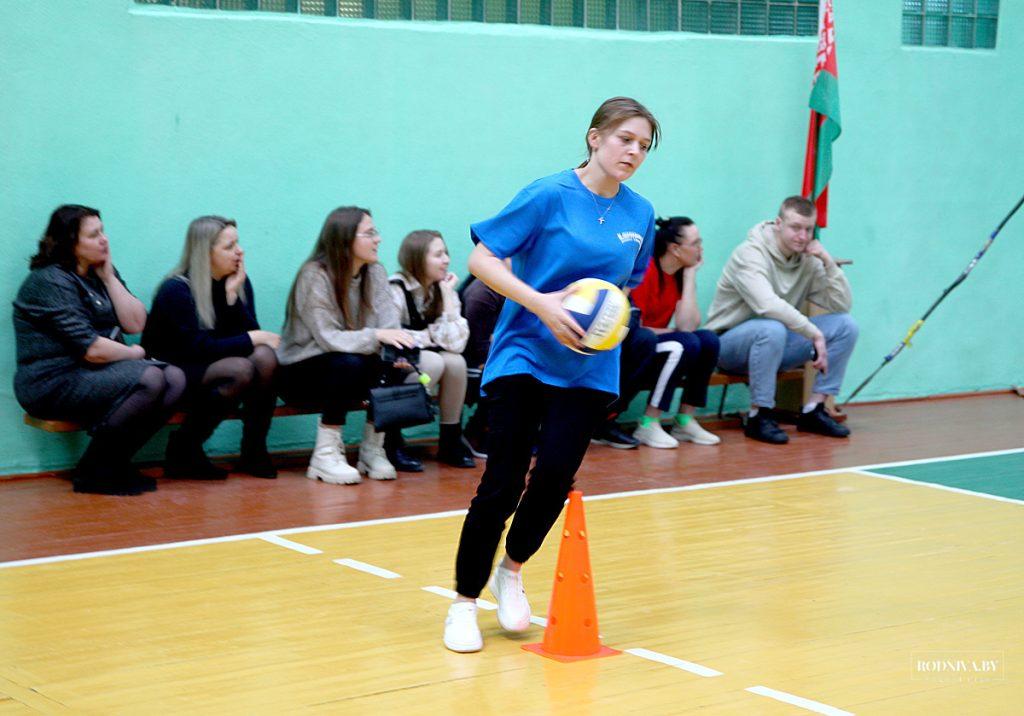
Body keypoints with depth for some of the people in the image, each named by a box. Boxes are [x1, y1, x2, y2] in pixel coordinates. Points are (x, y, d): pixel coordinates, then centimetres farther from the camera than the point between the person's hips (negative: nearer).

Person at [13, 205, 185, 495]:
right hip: (56, 384, -8)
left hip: (95, 373, 8)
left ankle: (115, 462, -3)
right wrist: (134, 354, -3)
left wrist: (109, 277, -1)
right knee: (149, 379, -27)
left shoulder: (99, 273, 13)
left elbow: (135, 324, 3)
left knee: (174, 379, -12)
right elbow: (90, 349, -19)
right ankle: (93, 471, -15)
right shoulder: (51, 282, -13)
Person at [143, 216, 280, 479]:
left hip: (213, 364, 6)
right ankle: (183, 450, -17)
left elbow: (250, 333, -7)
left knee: (265, 356, -23)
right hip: (173, 372, -6)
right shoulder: (176, 290, -17)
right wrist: (252, 339, -21)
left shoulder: (239, 281, 2)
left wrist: (233, 294, -18)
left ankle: (253, 452, -14)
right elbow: (196, 347, -23)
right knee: (241, 370, -32)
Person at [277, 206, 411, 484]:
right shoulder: (314, 276, -18)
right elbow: (328, 339, -27)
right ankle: (325, 455, -21)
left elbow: (389, 324, -10)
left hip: (351, 365, 6)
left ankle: (372, 451, -4)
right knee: (348, 365, -35)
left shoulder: (375, 273, 1)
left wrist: (397, 349, -33)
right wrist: (377, 336, -40)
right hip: (300, 374, -6)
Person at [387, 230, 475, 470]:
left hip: (423, 360, 5)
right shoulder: (396, 289, -17)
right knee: (434, 362, -30)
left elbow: (455, 343, -16)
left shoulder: (444, 291, -2)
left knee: (456, 362, -23)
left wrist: (448, 295, -17)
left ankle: (450, 441, -9)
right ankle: (391, 441, -22)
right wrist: (429, 336, -12)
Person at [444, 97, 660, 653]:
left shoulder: (639, 214, 5)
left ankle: (511, 572, 22)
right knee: (503, 481, -8)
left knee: (555, 476, -7)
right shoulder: (550, 196, -10)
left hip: (589, 367, 4)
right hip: (524, 354, -4)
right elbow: (481, 259, -10)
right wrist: (541, 303, -21)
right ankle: (464, 602, 9)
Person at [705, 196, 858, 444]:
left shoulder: (808, 260, 2)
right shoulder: (750, 254, -19)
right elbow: (767, 305, -35)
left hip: (776, 345, 7)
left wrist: (828, 262, -14)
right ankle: (759, 416, -26)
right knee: (772, 328, -40)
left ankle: (814, 410, -5)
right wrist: (815, 333, -35)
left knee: (846, 325, -7)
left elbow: (842, 305, -2)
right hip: (730, 344, -7)